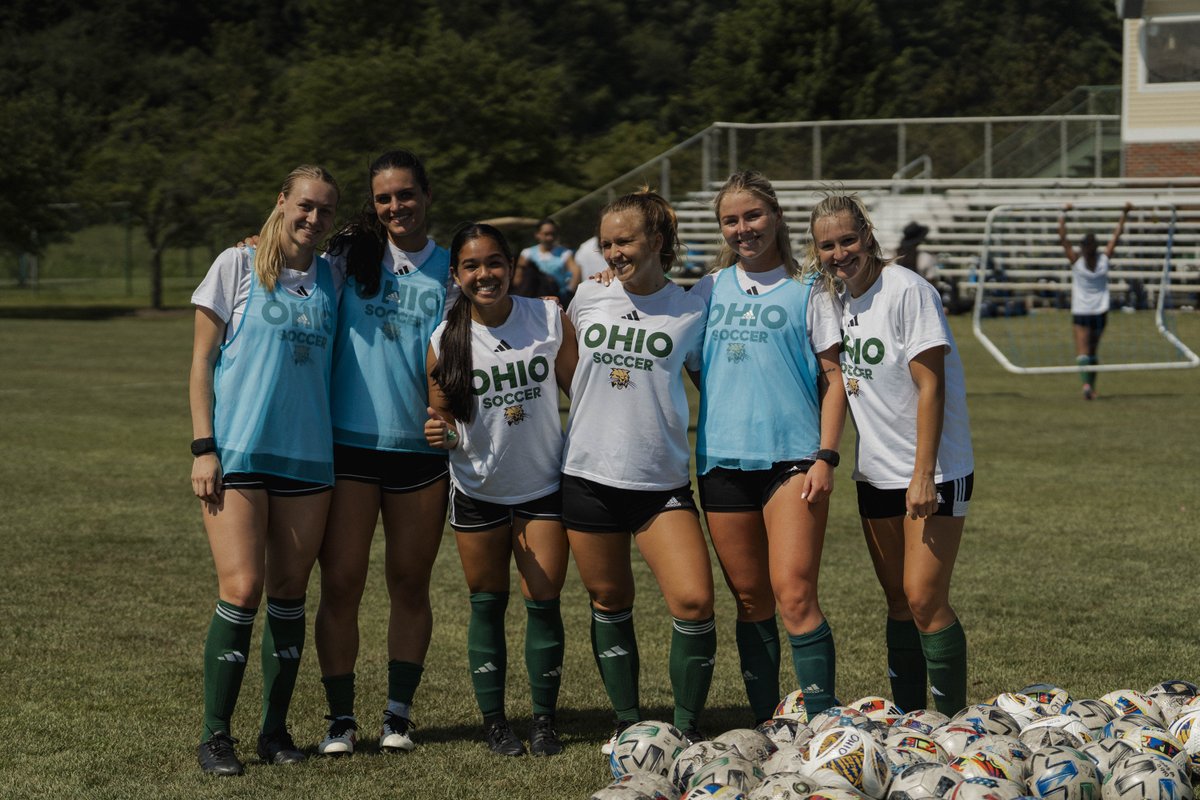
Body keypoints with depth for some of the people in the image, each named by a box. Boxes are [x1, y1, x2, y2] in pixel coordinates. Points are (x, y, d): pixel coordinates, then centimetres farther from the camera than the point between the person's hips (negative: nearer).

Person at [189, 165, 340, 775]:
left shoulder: (331, 278, 12)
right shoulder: (237, 266, 1)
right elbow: (202, 359, 1)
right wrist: (203, 447, -7)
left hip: (308, 455, 4)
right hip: (238, 451, -4)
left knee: (290, 593, 5)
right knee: (242, 589, -12)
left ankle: (276, 728, 15)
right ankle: (215, 736, -3)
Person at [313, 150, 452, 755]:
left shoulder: (450, 271, 7)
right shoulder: (351, 257, 4)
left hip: (422, 448, 1)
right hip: (350, 442, -1)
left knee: (410, 586, 8)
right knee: (341, 585, -3)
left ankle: (398, 715, 18)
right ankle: (341, 719, 7)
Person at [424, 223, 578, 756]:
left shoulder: (550, 320, -7)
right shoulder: (445, 340, -6)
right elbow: (444, 419, 3)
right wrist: (442, 433, -21)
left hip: (544, 487, 0)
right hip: (478, 492, 0)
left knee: (544, 604, 0)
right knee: (487, 606, 8)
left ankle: (544, 720, 13)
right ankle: (493, 721, 18)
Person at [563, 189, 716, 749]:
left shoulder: (690, 312, -1)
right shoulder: (587, 300, 4)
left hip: (662, 483, -2)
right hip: (588, 476, 2)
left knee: (694, 601, -14)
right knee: (610, 603, 10)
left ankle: (686, 728, 0)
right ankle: (628, 722, 25)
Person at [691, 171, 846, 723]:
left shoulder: (808, 291, 4)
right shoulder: (710, 290, 13)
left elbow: (833, 377, 2)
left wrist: (825, 456, -8)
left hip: (792, 456, -4)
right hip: (723, 458, 4)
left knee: (794, 593, -14)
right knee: (750, 599, 7)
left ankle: (822, 720, -12)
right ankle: (764, 725, 14)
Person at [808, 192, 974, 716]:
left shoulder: (907, 291, -15)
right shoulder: (839, 298, 6)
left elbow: (930, 385, -17)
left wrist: (923, 474, -21)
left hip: (934, 473, -7)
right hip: (877, 475, 7)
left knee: (924, 599, -12)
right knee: (898, 602, 10)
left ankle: (954, 721, -2)